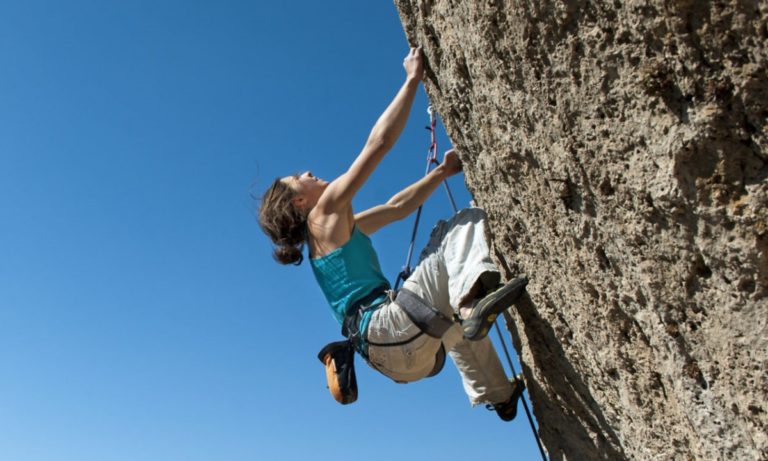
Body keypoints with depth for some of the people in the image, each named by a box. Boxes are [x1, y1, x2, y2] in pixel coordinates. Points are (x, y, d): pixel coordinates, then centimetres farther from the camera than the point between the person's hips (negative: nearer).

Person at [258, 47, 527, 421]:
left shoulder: (342, 228, 25)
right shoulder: (326, 212, 0)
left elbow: (397, 207, 31)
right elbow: (378, 142, -4)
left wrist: (443, 171, 26)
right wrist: (413, 78, 2)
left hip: (398, 353, 9)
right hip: (386, 328, -9)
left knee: (452, 317, 39)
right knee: (464, 224, -6)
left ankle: (496, 392, 32)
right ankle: (472, 302, -31)